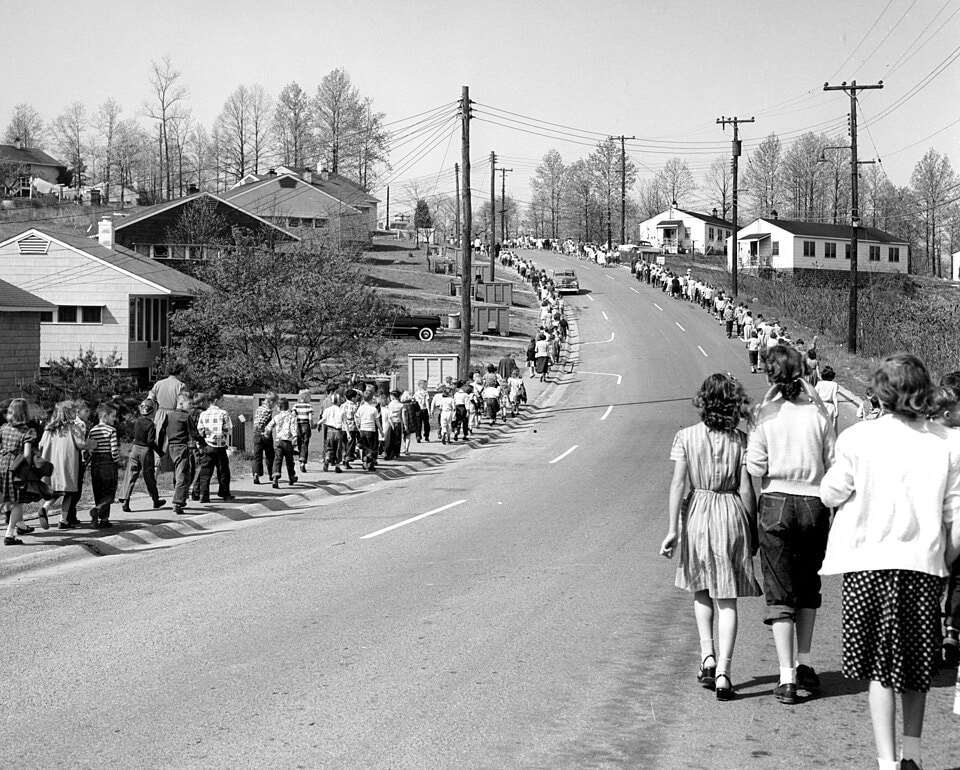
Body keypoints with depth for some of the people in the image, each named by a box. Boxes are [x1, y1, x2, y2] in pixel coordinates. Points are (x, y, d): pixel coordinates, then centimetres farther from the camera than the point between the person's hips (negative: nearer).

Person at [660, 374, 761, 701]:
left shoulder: (686, 437, -4)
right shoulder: (740, 440, -4)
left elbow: (678, 483, -8)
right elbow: (746, 489, -4)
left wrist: (673, 529, -6)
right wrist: (753, 531, 6)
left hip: (698, 514, 1)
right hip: (732, 515, 0)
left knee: (701, 591, 22)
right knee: (727, 599, 4)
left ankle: (707, 656, 13)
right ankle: (723, 672, -3)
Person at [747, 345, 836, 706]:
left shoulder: (766, 414, -7)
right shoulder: (818, 412, -2)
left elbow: (756, 467, -9)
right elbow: (834, 464, -1)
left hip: (776, 503, -2)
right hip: (814, 504, 2)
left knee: (780, 593, 3)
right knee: (808, 586, 21)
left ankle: (787, 677, -3)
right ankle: (804, 663, 24)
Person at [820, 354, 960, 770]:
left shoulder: (859, 438, -9)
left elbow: (830, 494, 1)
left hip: (870, 565, -2)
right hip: (924, 565, 2)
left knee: (881, 672, 5)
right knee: (915, 672, 17)